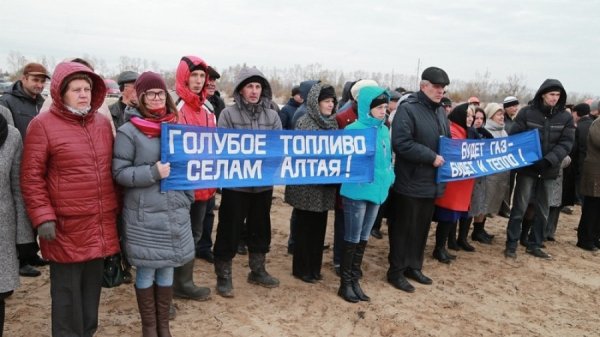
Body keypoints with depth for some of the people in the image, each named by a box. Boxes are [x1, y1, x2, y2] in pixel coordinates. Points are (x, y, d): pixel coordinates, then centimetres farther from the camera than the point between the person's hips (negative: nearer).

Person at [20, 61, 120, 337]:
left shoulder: (103, 123, 9)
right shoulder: (43, 125, -7)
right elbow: (31, 178, -8)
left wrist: (116, 208, 17)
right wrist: (43, 218, -13)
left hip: (101, 225, 5)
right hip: (66, 228, -5)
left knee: (93, 286, 17)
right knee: (67, 291, 6)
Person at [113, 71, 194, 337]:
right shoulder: (128, 131, -7)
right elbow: (119, 172, -8)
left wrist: (187, 198, 14)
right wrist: (152, 173, -20)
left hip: (175, 213, 4)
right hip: (143, 216, -4)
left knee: (167, 269, 13)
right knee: (146, 271, 7)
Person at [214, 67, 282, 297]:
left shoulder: (272, 116, 6)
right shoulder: (228, 114, -4)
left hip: (264, 183, 4)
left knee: (261, 228, 16)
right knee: (229, 230, 3)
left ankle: (257, 271, 34)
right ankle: (223, 277, 19)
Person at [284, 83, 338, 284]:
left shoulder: (332, 123, 10)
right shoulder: (304, 123, -10)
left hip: (325, 187, 6)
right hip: (307, 186, -6)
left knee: (319, 228, 13)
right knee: (305, 228, 4)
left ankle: (314, 267, 25)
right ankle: (301, 269, 17)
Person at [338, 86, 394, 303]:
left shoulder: (385, 130, 8)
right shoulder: (354, 130, -13)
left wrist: (389, 177, 6)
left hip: (377, 190, 7)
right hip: (357, 191, -7)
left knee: (364, 238, 15)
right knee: (352, 239, 3)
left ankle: (355, 281, 28)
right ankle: (345, 284, 17)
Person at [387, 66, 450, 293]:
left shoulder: (439, 110, 14)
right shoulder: (407, 109, -13)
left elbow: (448, 140, 25)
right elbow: (401, 143, -23)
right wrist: (431, 157, -21)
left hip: (431, 182, 8)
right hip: (410, 182, -8)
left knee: (422, 227, 16)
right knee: (404, 228, 2)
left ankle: (413, 267, 29)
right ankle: (396, 271, 14)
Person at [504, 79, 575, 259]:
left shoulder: (566, 117, 1)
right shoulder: (526, 112, -4)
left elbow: (566, 143, -5)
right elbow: (514, 137, -5)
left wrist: (549, 160, -20)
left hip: (548, 170, 3)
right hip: (527, 167, -3)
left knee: (542, 210, 12)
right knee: (519, 207, 0)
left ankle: (534, 245, 25)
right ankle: (511, 244, 9)